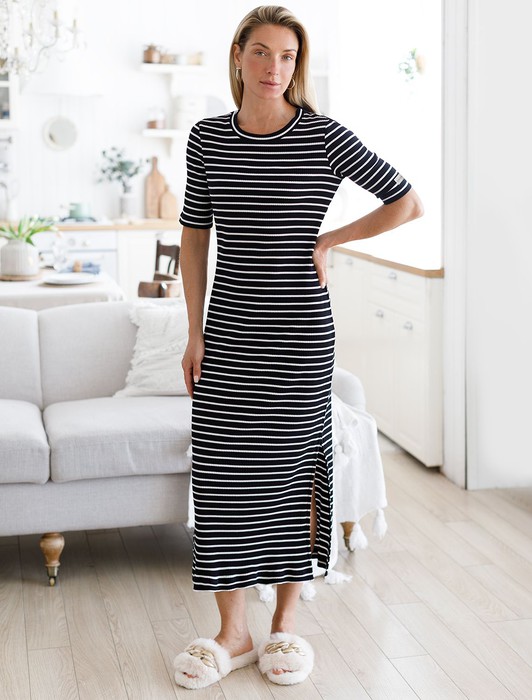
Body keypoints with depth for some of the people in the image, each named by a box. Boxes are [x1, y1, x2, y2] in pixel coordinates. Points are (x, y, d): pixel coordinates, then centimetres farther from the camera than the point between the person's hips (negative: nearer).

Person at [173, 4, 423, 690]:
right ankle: (232, 633, 15)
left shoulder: (323, 136, -6)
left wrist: (327, 241, -3)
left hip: (299, 330, -3)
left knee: (294, 469, 6)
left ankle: (285, 623, 22)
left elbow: (408, 203, -3)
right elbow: (194, 235, 10)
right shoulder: (208, 137, 4)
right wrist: (195, 332, 6)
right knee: (222, 473, 3)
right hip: (229, 326, 3)